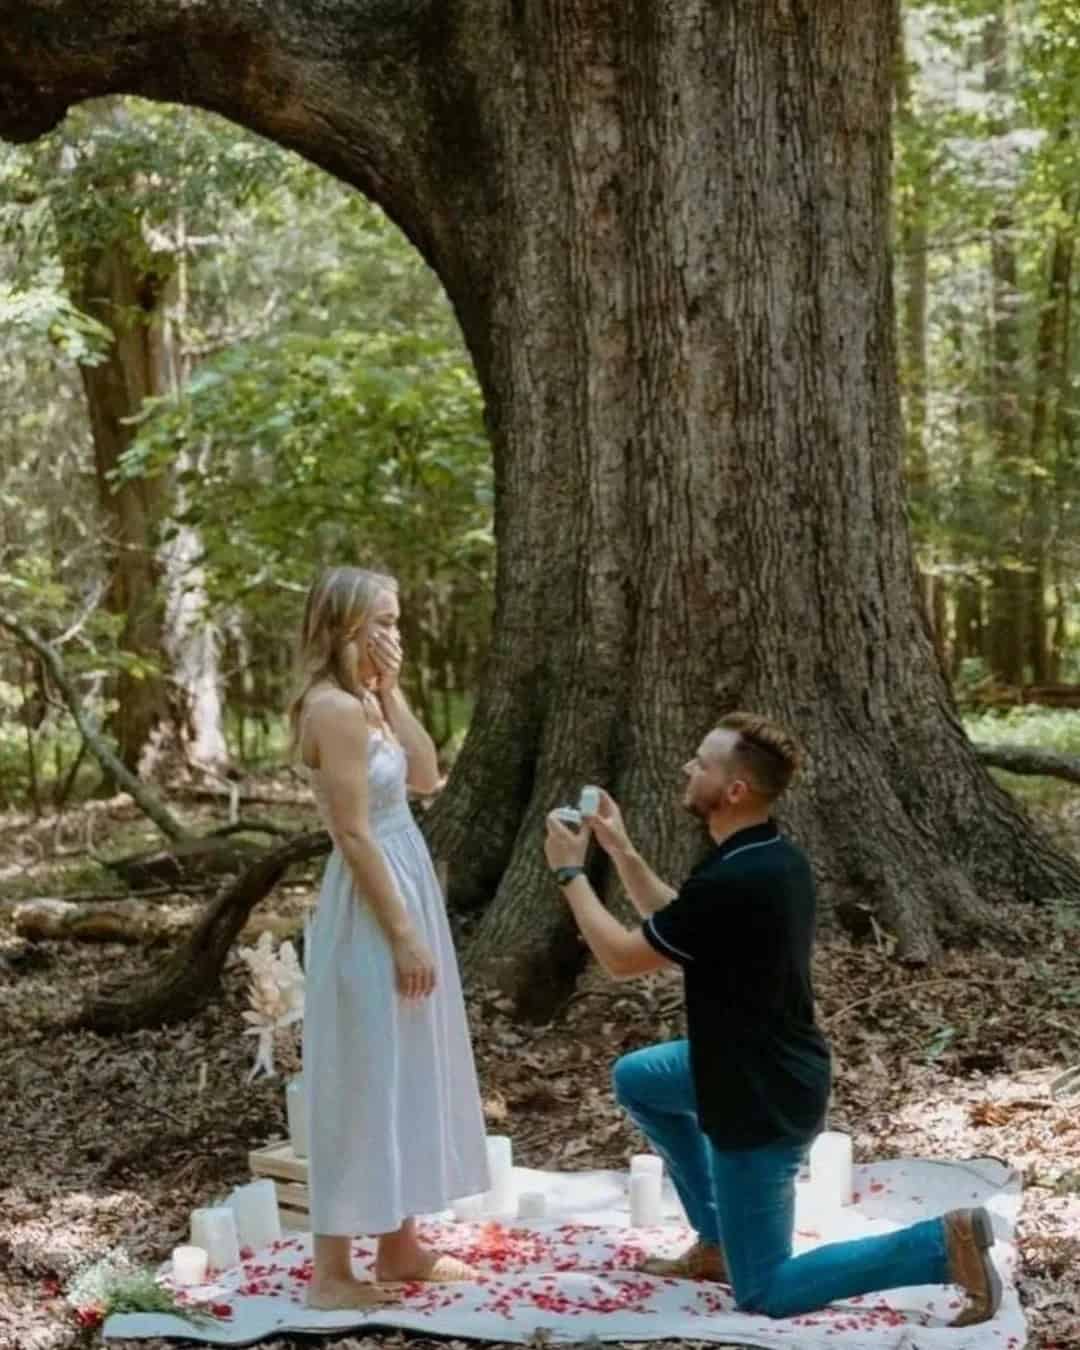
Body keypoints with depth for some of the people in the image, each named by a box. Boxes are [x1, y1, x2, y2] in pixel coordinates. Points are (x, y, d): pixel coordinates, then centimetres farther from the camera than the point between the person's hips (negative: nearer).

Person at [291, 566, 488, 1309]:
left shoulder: (364, 702, 11)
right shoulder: (334, 707, -19)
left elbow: (427, 775, 9)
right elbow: (354, 834, -21)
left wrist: (392, 691, 3)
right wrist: (403, 935, -20)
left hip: (404, 891, 10)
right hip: (371, 912, -10)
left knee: (403, 1073, 16)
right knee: (363, 1082, -3)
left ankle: (400, 1244, 27)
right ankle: (333, 1272, 6)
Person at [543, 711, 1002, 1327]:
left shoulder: (732, 883, -30)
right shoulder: (775, 856, 0)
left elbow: (622, 958, -16)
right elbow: (674, 924, 13)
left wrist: (571, 872, -4)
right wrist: (622, 851, 9)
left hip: (765, 1101, -9)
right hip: (764, 1066, 9)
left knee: (765, 1293, 3)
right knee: (636, 1079, 27)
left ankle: (942, 1244, -4)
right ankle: (716, 1242, 27)